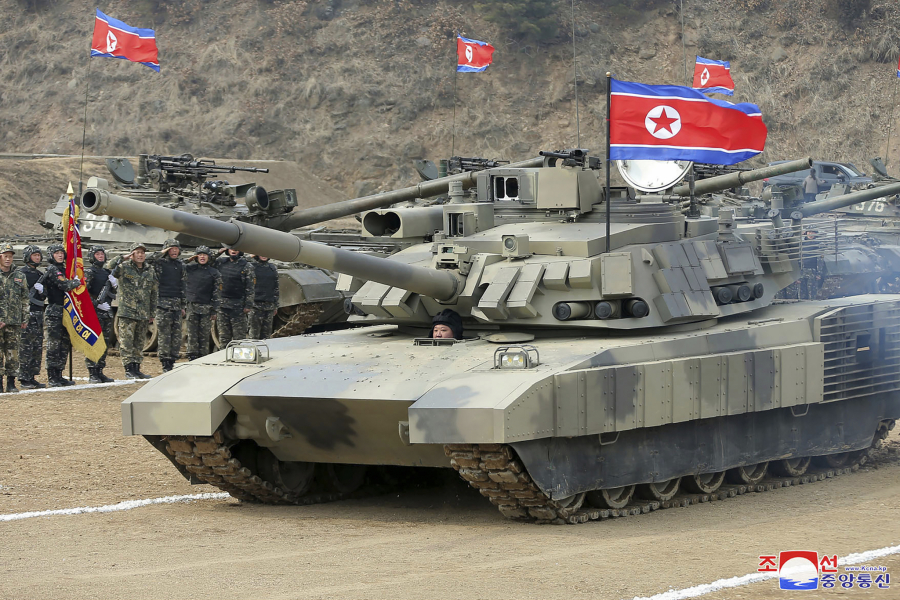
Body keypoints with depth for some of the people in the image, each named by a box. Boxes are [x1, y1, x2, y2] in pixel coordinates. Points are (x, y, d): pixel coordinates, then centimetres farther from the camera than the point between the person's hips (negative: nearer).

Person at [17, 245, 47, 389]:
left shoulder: (41, 274, 18)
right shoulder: (21, 273, -5)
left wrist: (41, 291, -1)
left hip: (38, 314, 8)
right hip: (26, 313, -8)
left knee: (37, 347, 8)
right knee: (26, 347, -8)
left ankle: (32, 376, 14)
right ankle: (24, 379, -5)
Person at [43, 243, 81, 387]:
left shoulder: (63, 269, 19)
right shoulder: (52, 269, -9)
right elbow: (65, 285, -20)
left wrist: (74, 282, 4)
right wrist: (77, 282, -4)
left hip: (65, 312, 9)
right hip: (54, 312, -9)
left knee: (65, 344, 9)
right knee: (54, 345, -8)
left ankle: (58, 375, 15)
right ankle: (52, 378, -7)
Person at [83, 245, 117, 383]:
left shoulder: (107, 273, 19)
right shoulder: (89, 272, -4)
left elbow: (113, 293, 24)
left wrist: (114, 283, 3)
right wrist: (97, 304, -19)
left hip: (107, 311, 8)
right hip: (94, 312, -8)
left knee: (105, 343, 8)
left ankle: (100, 372, 14)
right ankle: (92, 374, -9)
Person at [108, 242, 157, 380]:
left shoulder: (150, 271, 13)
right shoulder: (124, 267, -1)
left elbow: (154, 292, 18)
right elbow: (109, 268, -20)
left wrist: (152, 312, 16)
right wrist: (122, 258, -17)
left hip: (144, 314, 5)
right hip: (127, 311, -5)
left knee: (139, 342, 9)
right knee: (126, 341, -7)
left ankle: (136, 368, 16)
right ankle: (129, 369, -4)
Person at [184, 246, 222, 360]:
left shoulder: (214, 272, 4)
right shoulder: (189, 269, 10)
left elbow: (217, 293, 1)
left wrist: (214, 310, -3)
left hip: (206, 308, -1)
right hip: (191, 306, 1)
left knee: (204, 335, -1)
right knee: (192, 334, -1)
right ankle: (192, 358, 1)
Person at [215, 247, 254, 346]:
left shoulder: (246, 266, -1)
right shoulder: (220, 263, 10)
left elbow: (250, 287, -3)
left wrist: (248, 305, -10)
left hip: (238, 306, -4)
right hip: (221, 304, 4)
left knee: (239, 335, -3)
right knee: (223, 336, 7)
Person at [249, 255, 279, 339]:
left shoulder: (273, 268, 13)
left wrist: (276, 305, 16)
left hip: (269, 305, 4)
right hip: (255, 304, -4)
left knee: (266, 335, 6)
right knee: (255, 334, -6)